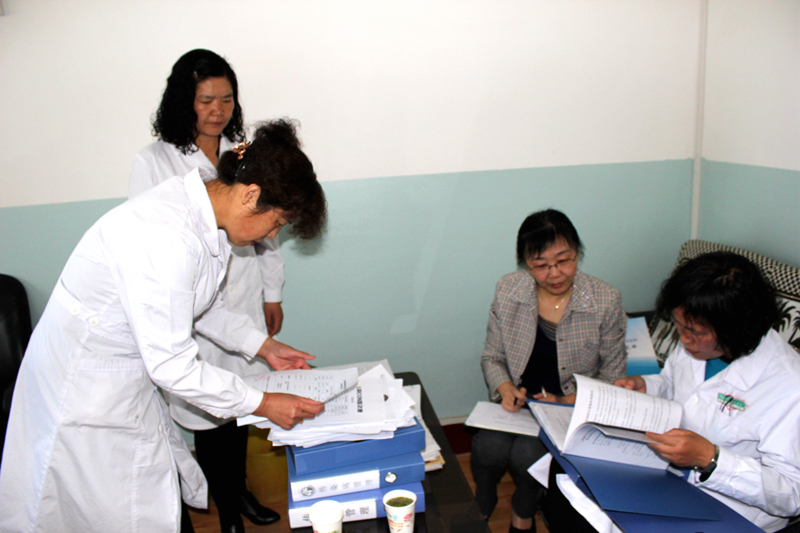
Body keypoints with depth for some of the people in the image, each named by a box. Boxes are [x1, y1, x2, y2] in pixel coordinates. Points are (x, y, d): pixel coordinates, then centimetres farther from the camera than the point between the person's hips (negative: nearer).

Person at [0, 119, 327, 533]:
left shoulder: (202, 212, -4)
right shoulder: (168, 236, -33)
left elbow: (199, 304, 13)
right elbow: (171, 365, -28)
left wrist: (263, 347, 10)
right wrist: (261, 404, -19)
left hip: (128, 378, 9)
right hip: (85, 387, -8)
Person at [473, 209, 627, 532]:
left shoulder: (606, 302, -11)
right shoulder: (508, 291, -5)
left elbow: (612, 377, -2)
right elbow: (492, 358, 6)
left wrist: (568, 402, -17)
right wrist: (505, 388, -16)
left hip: (574, 407, -2)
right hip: (518, 402, 2)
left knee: (528, 454, -26)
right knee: (488, 449, -26)